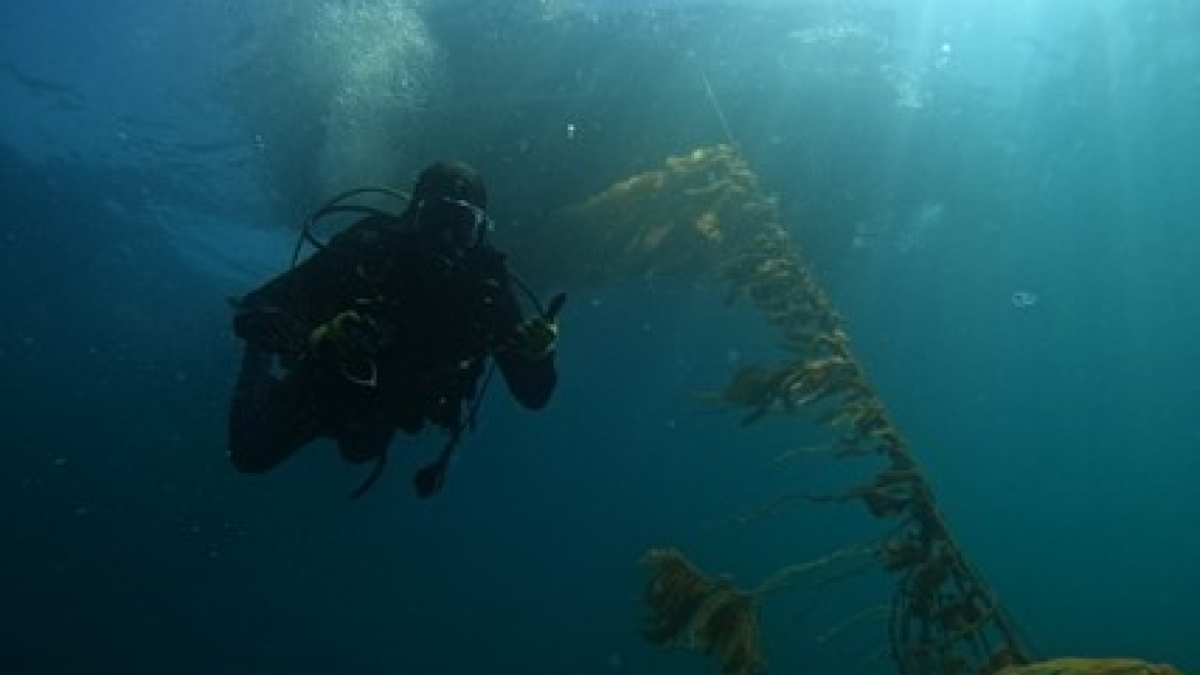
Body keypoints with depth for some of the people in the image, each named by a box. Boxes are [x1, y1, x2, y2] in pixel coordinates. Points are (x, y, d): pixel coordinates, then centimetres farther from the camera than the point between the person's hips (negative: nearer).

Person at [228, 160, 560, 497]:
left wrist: (538, 353, -48)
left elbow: (533, 395, -25)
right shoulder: (366, 247, -35)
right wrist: (316, 337, -57)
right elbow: (250, 313, -37)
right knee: (251, 454, 17)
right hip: (320, 393, -3)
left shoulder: (488, 283, -28)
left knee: (359, 451, 33)